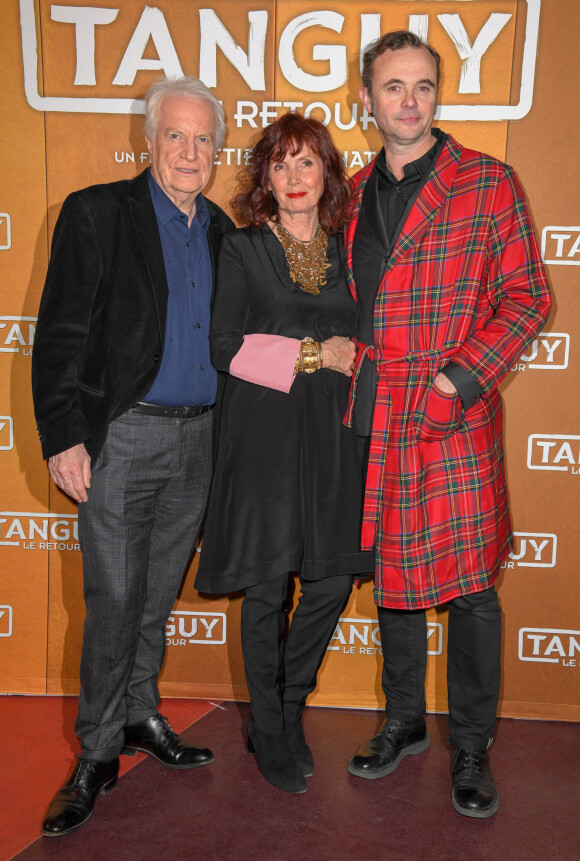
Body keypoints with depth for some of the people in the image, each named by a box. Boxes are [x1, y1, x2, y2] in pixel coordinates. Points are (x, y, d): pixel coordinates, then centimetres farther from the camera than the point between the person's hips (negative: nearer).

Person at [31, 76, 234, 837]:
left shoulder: (220, 229, 12)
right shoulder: (97, 213, -4)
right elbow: (61, 333, -8)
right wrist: (63, 436, -13)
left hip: (197, 436, 5)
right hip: (122, 436, -4)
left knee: (159, 593, 15)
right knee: (114, 602, 0)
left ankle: (140, 715, 34)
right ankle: (99, 752, 18)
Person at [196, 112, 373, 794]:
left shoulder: (348, 249, 13)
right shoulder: (242, 249, 2)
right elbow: (224, 347, -6)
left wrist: (352, 356, 0)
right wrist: (314, 355, -10)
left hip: (332, 430, 4)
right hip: (263, 433, -3)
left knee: (333, 577, 3)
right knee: (267, 585, 2)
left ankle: (288, 709, 27)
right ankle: (270, 734, 21)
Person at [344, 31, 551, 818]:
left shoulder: (488, 184, -1)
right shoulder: (354, 194, 13)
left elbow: (527, 297, -4)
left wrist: (459, 378, -14)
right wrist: (342, 366, 4)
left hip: (454, 421, -4)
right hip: (373, 421, 5)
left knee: (468, 586, 1)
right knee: (390, 575, 15)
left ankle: (471, 747, 22)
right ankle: (404, 723, 34)